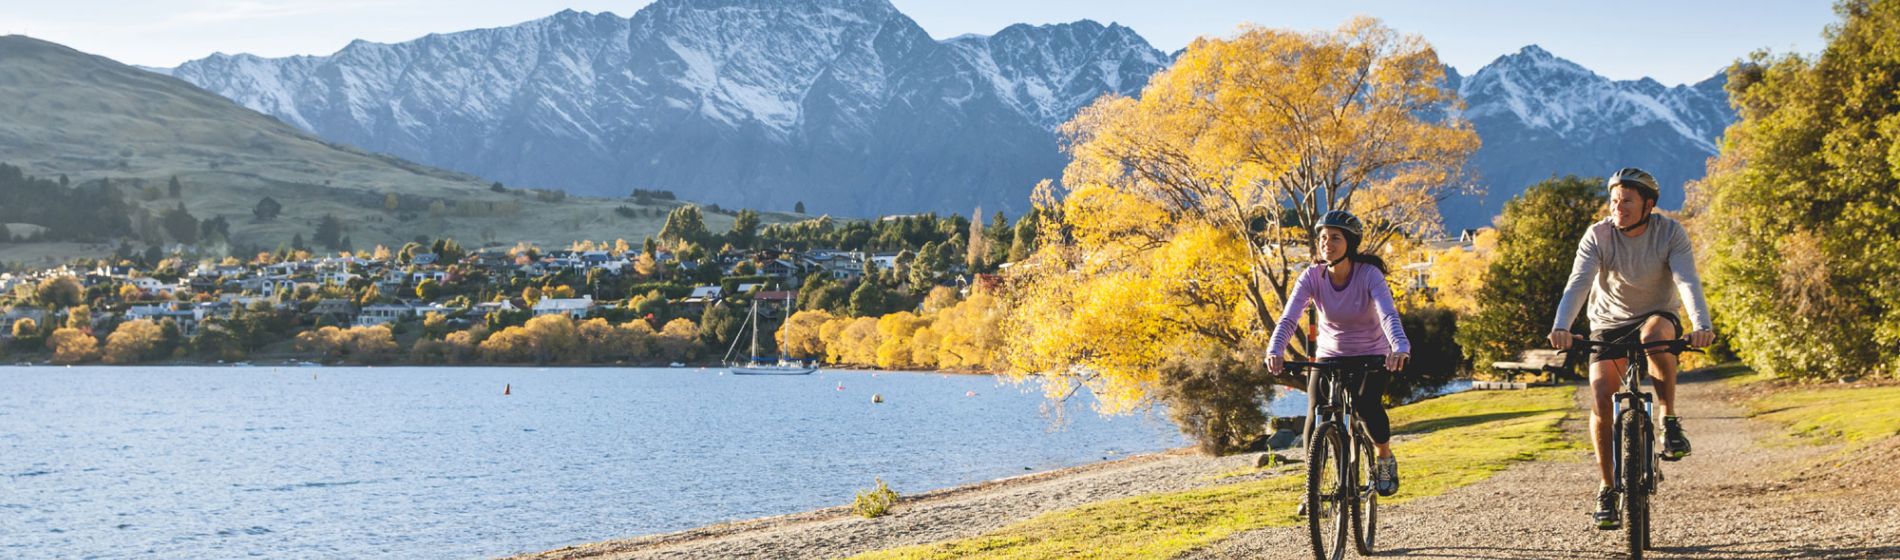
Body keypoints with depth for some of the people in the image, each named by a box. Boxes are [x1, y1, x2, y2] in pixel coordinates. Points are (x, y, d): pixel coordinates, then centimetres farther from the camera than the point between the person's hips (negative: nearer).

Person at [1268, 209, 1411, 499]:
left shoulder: (1370, 275, -21)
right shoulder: (1312, 276, -15)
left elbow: (1388, 314, -36)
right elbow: (1289, 317, -27)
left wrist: (1400, 348, -56)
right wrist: (1275, 350, -46)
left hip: (1372, 357, -2)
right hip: (1330, 356, 2)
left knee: (1367, 405, -27)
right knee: (1315, 414, -17)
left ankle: (1386, 459, 2)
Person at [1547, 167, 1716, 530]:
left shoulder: (1670, 233, -16)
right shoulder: (1598, 236, -15)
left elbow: (1688, 281, -28)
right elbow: (1578, 283, -27)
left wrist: (1701, 326, -46)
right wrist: (1561, 327, -45)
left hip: (1657, 316, -1)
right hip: (1609, 323, 1)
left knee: (1654, 335, -39)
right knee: (1601, 396, -17)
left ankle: (1670, 421, -19)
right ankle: (1607, 489, -2)